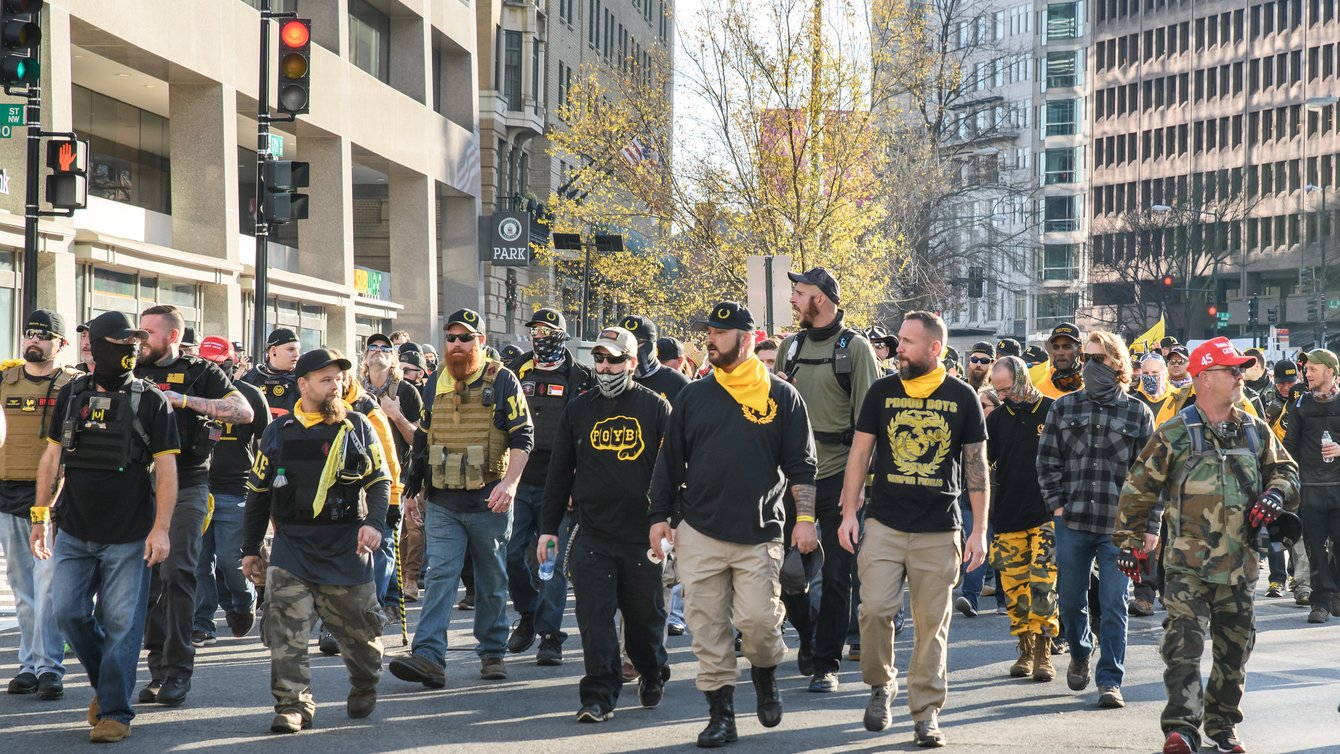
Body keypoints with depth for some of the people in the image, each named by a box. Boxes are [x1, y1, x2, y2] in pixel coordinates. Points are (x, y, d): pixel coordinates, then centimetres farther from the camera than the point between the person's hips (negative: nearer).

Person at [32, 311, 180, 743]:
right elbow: (52, 458, 13)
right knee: (69, 614, 3)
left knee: (121, 624, -3)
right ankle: (105, 682, 25)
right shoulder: (71, 395, 7)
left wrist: (161, 527, -13)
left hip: (129, 537, -3)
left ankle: (115, 711, 6)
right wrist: (40, 516, 10)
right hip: (75, 533, 4)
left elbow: (166, 468, -5)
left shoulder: (151, 401, -3)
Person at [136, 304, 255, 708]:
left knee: (177, 574, -9)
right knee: (148, 577, 4)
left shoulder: (199, 372, 0)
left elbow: (245, 412, -11)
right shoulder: (134, 373, 12)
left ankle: (178, 671, -4)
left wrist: (185, 400, -17)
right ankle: (159, 666, 11)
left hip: (186, 488, -4)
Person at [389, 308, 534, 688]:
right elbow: (422, 440, 20)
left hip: (488, 502, -3)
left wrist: (510, 482, -20)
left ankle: (492, 653, 20)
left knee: (492, 581, 9)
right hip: (442, 503, 3)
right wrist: (413, 490, 18)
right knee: (440, 575, -7)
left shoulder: (502, 381, -3)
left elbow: (522, 437, -7)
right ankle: (428, 657, -16)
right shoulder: (435, 385, 10)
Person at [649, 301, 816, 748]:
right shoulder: (693, 396, 10)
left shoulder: (781, 396, 3)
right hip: (699, 533, 3)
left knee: (758, 618, -11)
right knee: (707, 627, 0)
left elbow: (801, 465, 3)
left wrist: (805, 517, -5)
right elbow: (670, 461, 13)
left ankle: (765, 677, 20)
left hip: (759, 535, -3)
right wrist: (660, 515, 8)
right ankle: (721, 714, 8)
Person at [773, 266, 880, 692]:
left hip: (837, 476, -5)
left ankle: (826, 664, 7)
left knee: (836, 576, 0)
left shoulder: (854, 347, -3)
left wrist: (859, 478, -13)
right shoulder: (791, 346, 12)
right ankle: (809, 634, 29)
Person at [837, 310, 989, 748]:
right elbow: (860, 452, 9)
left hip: (939, 531, -1)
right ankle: (881, 685, 15)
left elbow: (976, 464, 5)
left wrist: (979, 529, 1)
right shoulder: (882, 392, 5)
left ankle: (926, 713, 9)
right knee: (875, 609, -10)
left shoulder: (962, 397, 2)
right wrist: (849, 512, 2)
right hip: (884, 523, 1)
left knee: (932, 623, 1)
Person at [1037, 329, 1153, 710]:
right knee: (1071, 599, 12)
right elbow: (1047, 459, 9)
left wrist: (1150, 525, -2)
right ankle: (1079, 654, 38)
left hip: (1119, 525, -2)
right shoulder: (1064, 407, 6)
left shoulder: (1138, 414, 1)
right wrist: (1057, 504, -1)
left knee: (1114, 604, -4)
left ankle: (1110, 680, 2)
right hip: (1072, 522, 2)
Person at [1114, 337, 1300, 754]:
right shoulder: (1174, 434, -5)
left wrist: (1275, 495, -4)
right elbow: (1139, 488, 0)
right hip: (1187, 564, -5)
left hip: (1239, 563, 5)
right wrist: (1130, 540, 0)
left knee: (1234, 648, 11)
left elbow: (1285, 470, 19)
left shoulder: (1255, 432, 8)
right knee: (1184, 645, -13)